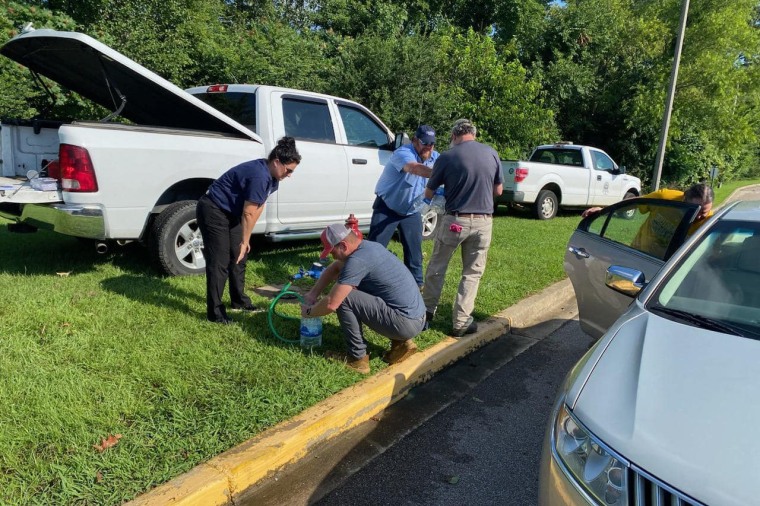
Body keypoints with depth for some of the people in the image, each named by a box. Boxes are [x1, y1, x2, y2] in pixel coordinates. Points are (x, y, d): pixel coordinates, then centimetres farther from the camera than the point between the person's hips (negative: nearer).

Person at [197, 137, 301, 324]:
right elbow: (249, 213, -23)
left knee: (238, 257, 13)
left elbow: (259, 207, 4)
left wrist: (245, 241, 4)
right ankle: (215, 312, -1)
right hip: (213, 211, -10)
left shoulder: (271, 176, 2)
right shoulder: (259, 176, -28)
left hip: (231, 213, 10)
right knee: (220, 262, -9)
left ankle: (239, 300, 27)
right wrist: (245, 241, -12)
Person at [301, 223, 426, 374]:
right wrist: (313, 293, 16)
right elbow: (334, 268, 24)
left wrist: (308, 311, 2)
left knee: (344, 299, -12)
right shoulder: (367, 246, 9)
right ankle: (400, 343, 18)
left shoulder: (357, 260, -20)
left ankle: (357, 358, 2)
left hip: (406, 323, -9)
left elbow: (331, 304, -18)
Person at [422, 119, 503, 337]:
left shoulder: (447, 157, -5)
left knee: (436, 268, 15)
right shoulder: (492, 154, 3)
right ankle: (461, 322, 12)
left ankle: (427, 312, 26)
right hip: (483, 221, 2)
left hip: (455, 220, -2)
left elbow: (428, 193, 5)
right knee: (472, 273, 12)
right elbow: (498, 191, 11)